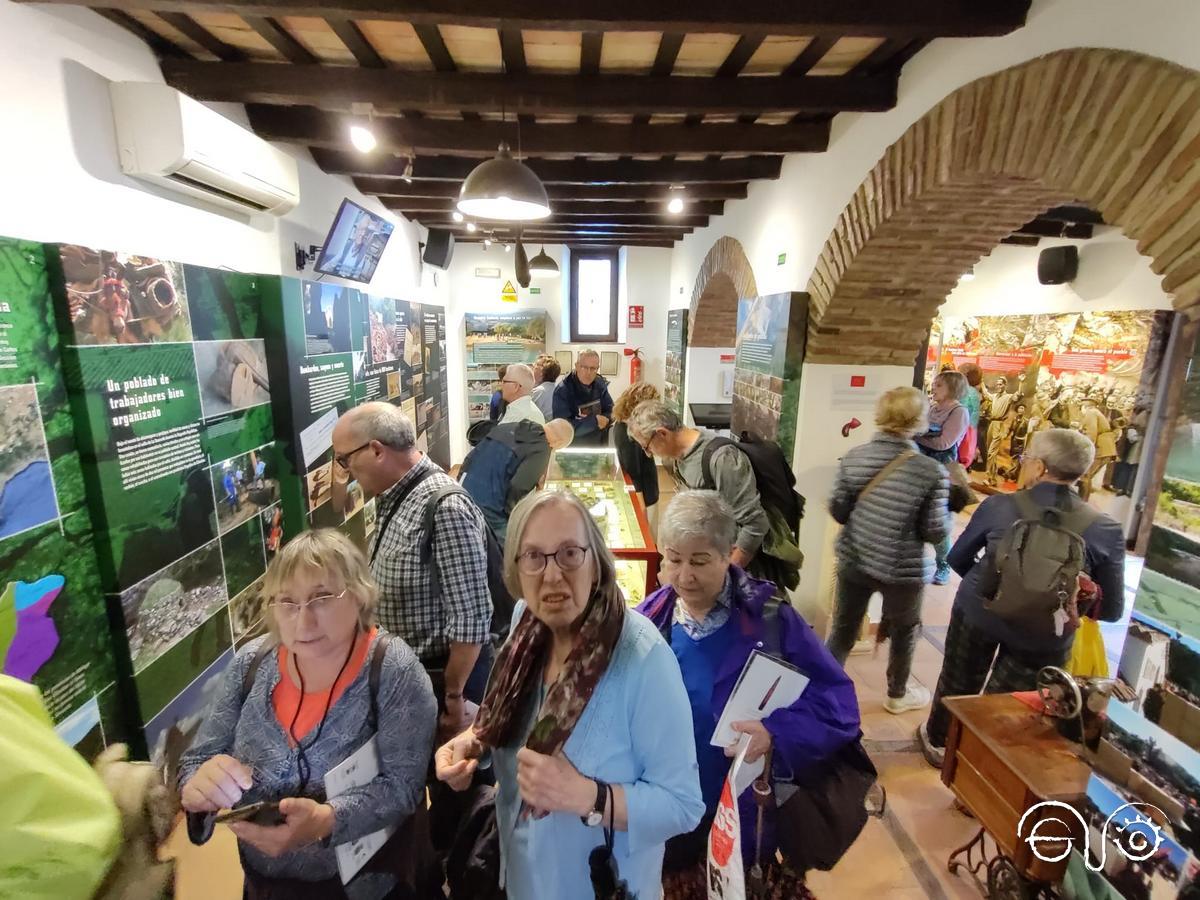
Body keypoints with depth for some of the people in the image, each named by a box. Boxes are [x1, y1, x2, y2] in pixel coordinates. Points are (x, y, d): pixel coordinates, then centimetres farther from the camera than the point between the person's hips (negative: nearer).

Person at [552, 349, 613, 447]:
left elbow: (611, 412, 1)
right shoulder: (562, 390, -22)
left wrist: (604, 420, -21)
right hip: (572, 449, -5)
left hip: (598, 447, 5)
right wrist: (594, 421, -24)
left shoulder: (600, 384, -4)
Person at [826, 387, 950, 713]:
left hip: (854, 561, 2)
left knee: (843, 628, 19)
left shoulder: (854, 458, -9)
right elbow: (936, 533, -13)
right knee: (904, 632, 24)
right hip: (903, 570, -2)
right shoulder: (931, 472, -18)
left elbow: (838, 511, -4)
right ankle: (897, 694, 45)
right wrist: (948, 510, 6)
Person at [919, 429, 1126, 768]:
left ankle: (938, 740, 48)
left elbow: (958, 559, -1)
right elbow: (1111, 610, -6)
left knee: (958, 683, 25)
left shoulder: (999, 505, -15)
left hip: (978, 611, 0)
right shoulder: (1106, 530, -13)